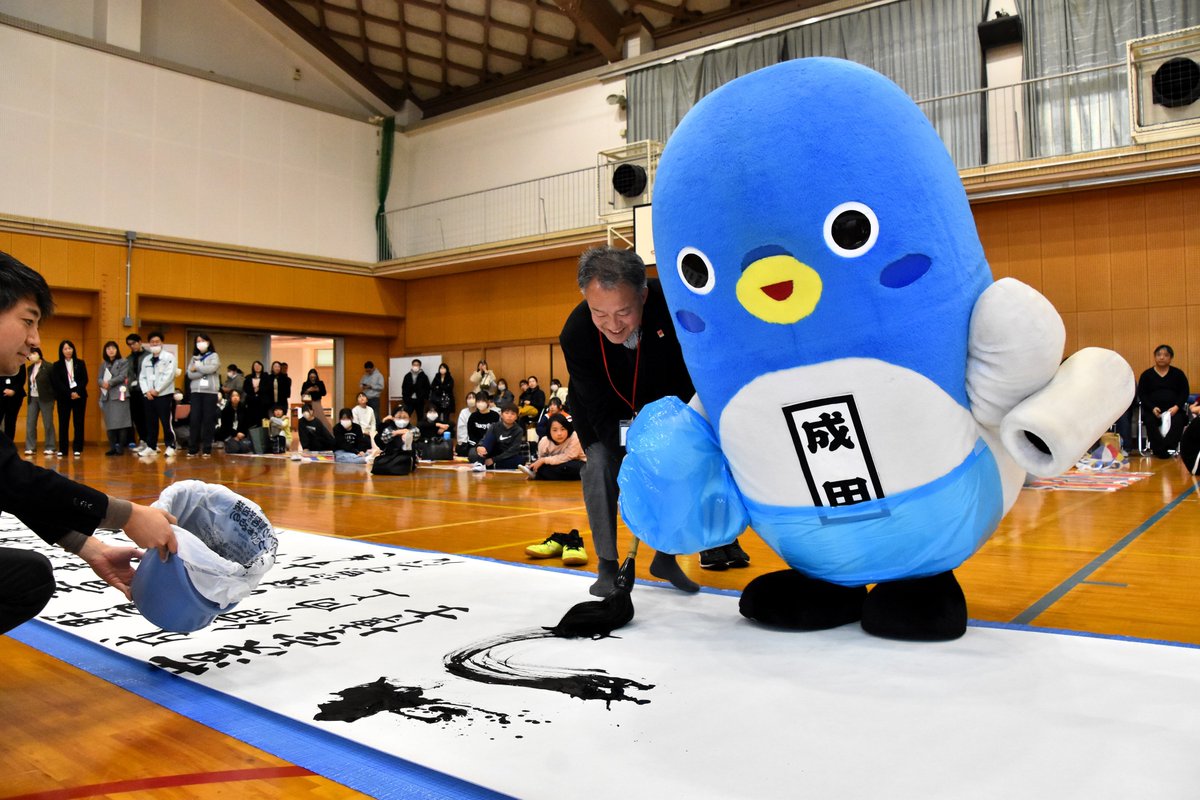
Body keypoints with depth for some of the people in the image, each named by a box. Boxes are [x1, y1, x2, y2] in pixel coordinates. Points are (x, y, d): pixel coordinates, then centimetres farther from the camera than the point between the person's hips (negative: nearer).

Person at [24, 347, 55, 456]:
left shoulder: (48, 367, -8)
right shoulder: (30, 368, 12)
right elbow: (30, 383, 16)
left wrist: (53, 396, -8)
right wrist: (29, 396, 10)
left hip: (45, 398, -6)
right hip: (32, 398, 6)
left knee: (48, 423, -1)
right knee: (30, 423, 2)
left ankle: (50, 448, 4)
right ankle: (30, 448, 5)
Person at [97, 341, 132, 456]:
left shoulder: (123, 362, 6)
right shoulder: (103, 364, 18)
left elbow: (122, 376, -5)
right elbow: (100, 378, 10)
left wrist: (110, 383, -14)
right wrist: (103, 384, -11)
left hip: (119, 395, -4)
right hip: (106, 396, 4)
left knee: (121, 422, -9)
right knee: (109, 423, 1)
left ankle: (121, 447, -6)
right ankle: (112, 447, 4)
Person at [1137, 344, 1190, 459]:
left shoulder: (1178, 374, 14)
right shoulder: (1146, 375, 11)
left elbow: (1184, 393, 9)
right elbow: (1142, 394, 4)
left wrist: (1176, 407, -10)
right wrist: (1152, 408, -14)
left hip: (1173, 409, 0)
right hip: (1152, 409, 0)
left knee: (1177, 421, -33)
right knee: (1150, 421, -34)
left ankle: (1159, 448, -37)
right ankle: (1163, 449, -33)